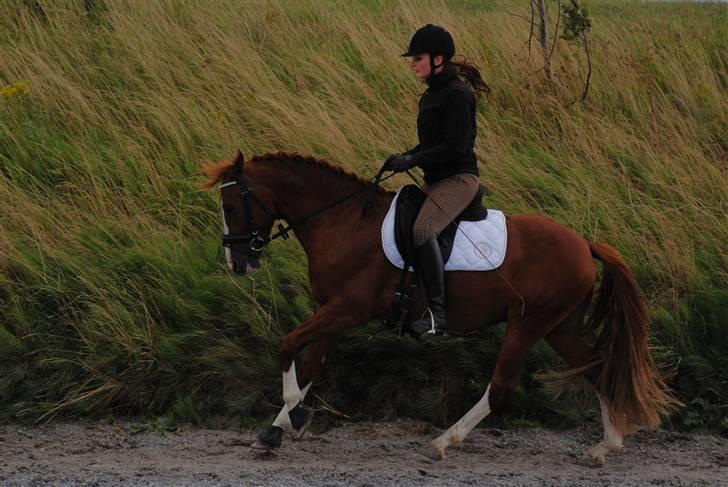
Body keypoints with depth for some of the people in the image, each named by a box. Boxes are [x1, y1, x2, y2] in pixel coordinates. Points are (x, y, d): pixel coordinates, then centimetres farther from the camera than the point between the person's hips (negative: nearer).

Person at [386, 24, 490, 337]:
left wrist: (413, 160, -19)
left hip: (459, 178, -11)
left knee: (422, 229, -31)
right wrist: (403, 157, 6)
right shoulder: (432, 94, 15)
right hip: (436, 181, 11)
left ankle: (437, 315, -33)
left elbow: (454, 147, -21)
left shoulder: (456, 95, -15)